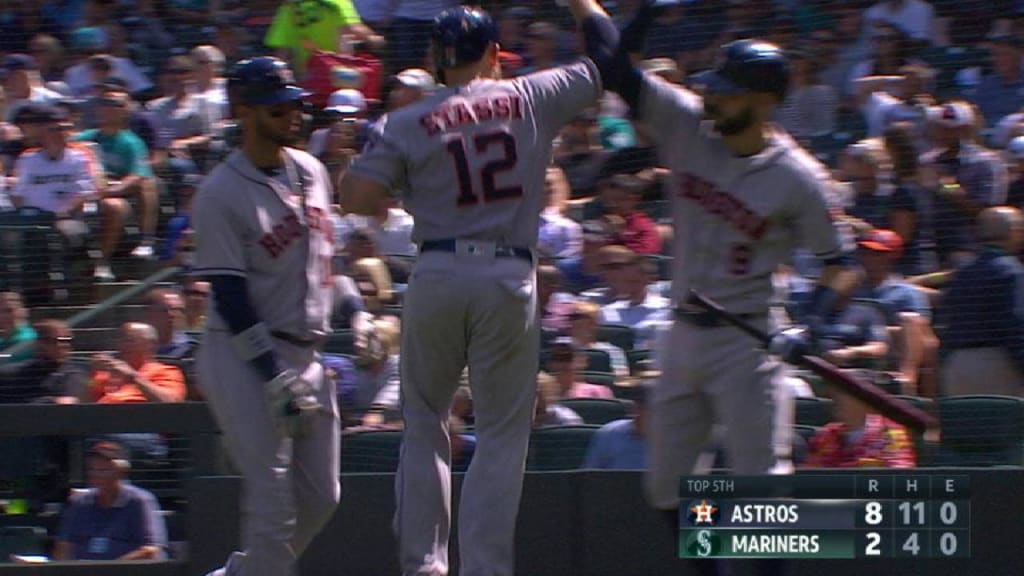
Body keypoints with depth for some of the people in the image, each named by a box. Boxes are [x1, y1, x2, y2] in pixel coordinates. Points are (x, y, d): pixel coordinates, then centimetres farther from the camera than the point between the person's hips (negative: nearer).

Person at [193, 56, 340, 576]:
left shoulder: (311, 172, 10)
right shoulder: (221, 193, -13)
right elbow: (230, 296, -16)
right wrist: (275, 378, -20)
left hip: (307, 352, 8)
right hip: (244, 357, -8)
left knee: (320, 498, 7)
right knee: (273, 498, -13)